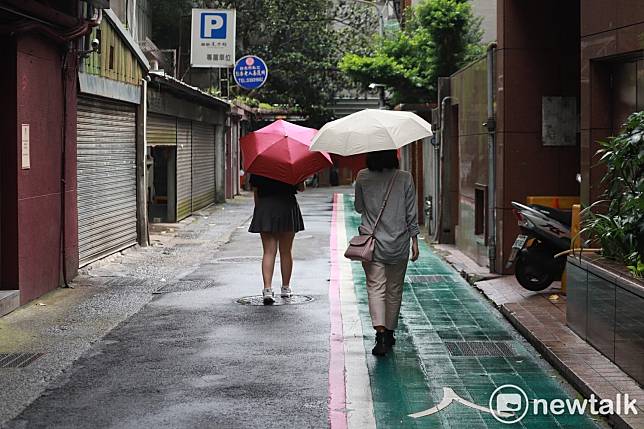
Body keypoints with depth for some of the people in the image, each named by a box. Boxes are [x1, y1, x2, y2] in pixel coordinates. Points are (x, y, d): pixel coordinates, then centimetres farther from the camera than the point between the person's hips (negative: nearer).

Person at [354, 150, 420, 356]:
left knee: (375, 287, -2)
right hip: (398, 244, 1)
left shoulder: (362, 177, -4)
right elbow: (411, 212, -2)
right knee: (394, 290, 13)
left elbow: (359, 208, 7)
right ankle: (389, 333, 23)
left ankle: (381, 333, -19)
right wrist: (414, 240, 5)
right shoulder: (405, 178, -5)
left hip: (372, 241, -1)